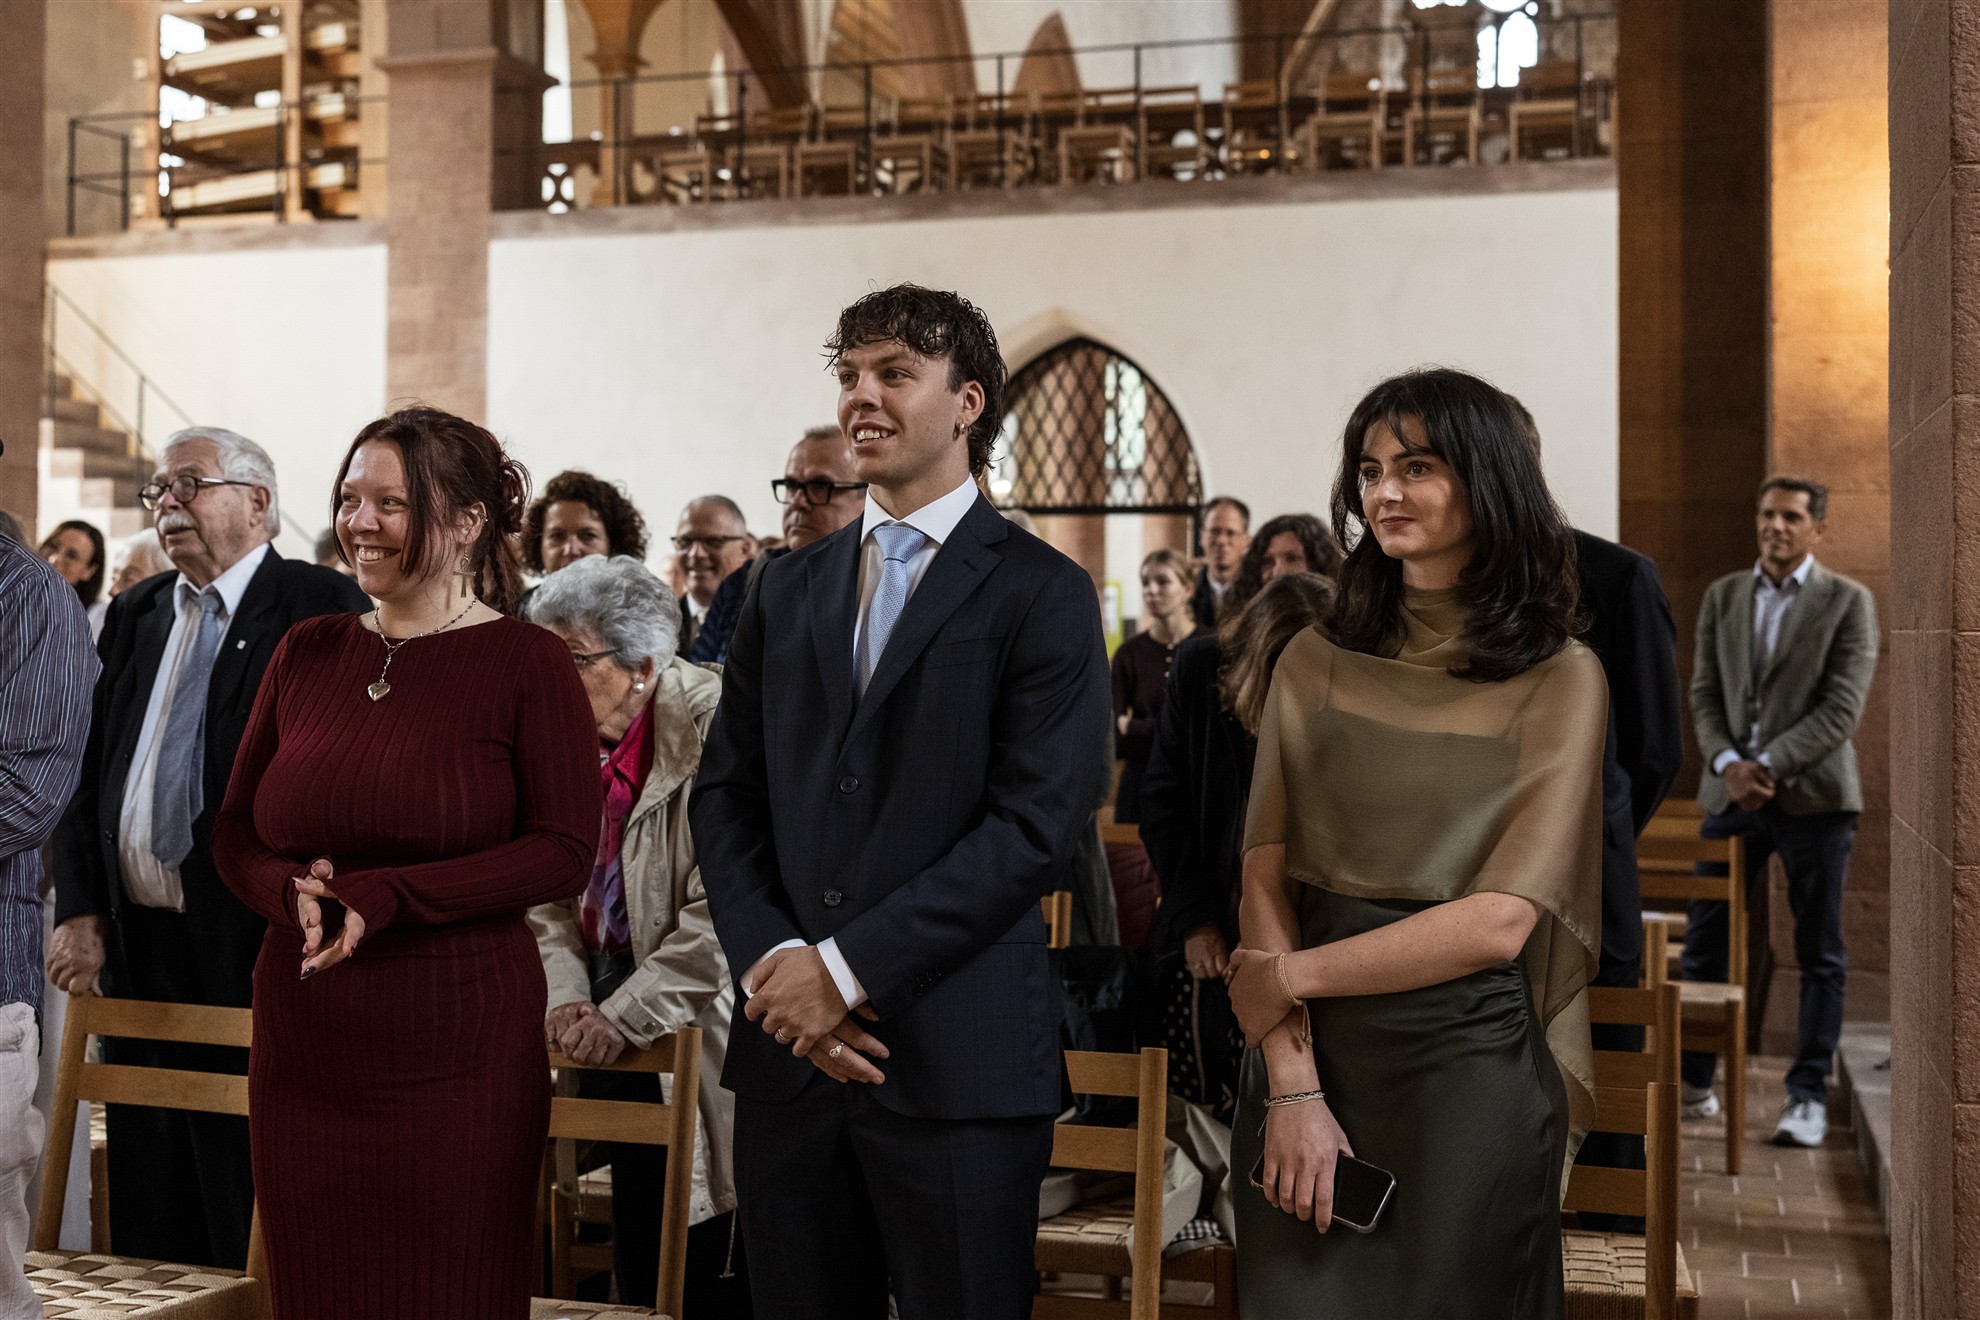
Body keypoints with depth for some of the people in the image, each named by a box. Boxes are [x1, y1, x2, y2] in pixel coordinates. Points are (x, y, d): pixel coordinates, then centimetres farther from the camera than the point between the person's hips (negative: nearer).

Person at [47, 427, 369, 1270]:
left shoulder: (324, 608, -5)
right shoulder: (133, 614, 15)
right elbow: (86, 773, 14)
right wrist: (81, 913, 4)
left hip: (260, 955, -6)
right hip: (135, 946, 6)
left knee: (255, 1218, 0)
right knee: (148, 1208, 14)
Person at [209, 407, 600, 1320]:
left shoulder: (527, 662, -5)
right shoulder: (307, 652, 10)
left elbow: (565, 852, -11)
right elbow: (236, 832, 14)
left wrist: (382, 896, -18)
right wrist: (293, 893, -9)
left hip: (459, 1047, -4)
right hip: (304, 1046, 5)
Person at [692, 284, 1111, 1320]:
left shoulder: (1043, 594, -3)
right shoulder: (787, 591, 14)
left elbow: (1034, 822, -12)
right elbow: (725, 794, 10)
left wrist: (848, 965, -15)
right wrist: (770, 960, -7)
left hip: (959, 1062, -4)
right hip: (788, 1050, 5)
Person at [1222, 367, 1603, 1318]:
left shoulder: (1560, 680, -4)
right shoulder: (1314, 665, 5)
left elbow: (1498, 922, -11)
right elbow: (1265, 879, -2)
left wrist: (1289, 976, -9)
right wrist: (1291, 1085, -13)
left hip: (1470, 1065, -3)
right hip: (1309, 1058, 3)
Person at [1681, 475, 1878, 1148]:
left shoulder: (1849, 601, -2)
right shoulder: (1722, 596, 10)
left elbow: (1841, 709, -10)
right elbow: (1704, 694, 7)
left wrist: (1767, 765, -16)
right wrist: (1728, 764, -10)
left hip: (1814, 796, -3)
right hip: (1732, 791, 4)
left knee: (1819, 955, 3)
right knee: (1704, 942, 6)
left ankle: (1808, 1095, 12)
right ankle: (1694, 1082, 18)